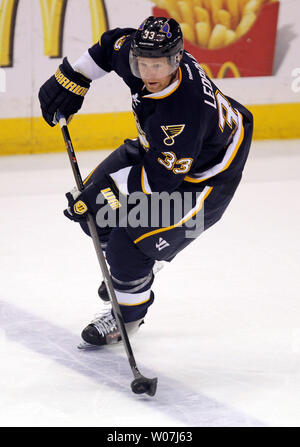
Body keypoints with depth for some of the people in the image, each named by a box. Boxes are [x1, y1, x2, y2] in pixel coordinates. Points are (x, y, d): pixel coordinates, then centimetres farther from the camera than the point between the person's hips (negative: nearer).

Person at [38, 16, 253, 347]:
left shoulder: (183, 113, -42)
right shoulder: (137, 53, -21)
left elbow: (160, 178, -34)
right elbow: (113, 43, 4)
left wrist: (107, 191, -29)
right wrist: (71, 79, 3)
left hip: (202, 176, -9)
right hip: (158, 147, 9)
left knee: (131, 242, -15)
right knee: (93, 210, 9)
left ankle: (127, 315, 14)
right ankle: (131, 270, 38)